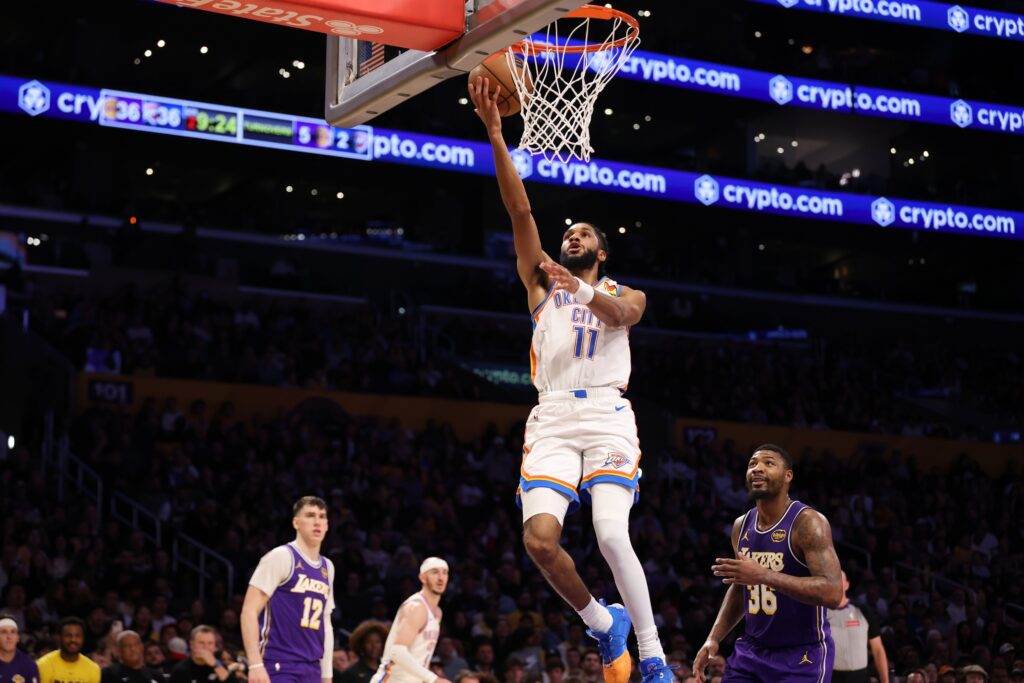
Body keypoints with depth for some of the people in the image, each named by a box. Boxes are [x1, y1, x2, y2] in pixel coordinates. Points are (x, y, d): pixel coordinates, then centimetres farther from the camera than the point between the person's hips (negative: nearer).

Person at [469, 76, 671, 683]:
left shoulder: (626, 294, 18)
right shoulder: (542, 284, 22)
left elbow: (620, 314, -9)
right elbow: (520, 211, 10)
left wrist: (584, 290, -30)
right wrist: (495, 135, -1)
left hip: (607, 416, -2)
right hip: (553, 420, 2)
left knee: (612, 535, -21)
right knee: (540, 539, -16)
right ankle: (602, 623, 10)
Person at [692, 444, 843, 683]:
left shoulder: (808, 523, -17)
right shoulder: (741, 526, 5)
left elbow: (832, 593, -28)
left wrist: (764, 575, -33)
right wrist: (713, 638, 9)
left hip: (803, 656, -7)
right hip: (752, 651, 7)